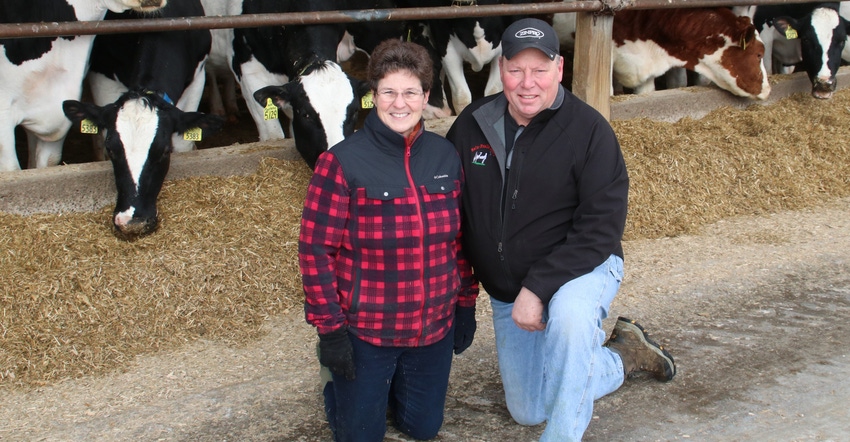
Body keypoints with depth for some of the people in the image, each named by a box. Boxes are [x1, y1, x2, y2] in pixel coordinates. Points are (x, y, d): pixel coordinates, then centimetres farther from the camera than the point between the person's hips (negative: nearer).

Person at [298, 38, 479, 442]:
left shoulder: (445, 157, -1)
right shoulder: (342, 162, -15)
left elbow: (458, 238, 8)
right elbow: (315, 249, -13)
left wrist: (466, 304, 9)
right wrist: (329, 328, -14)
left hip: (435, 328, 4)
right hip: (364, 330, -4)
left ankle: (392, 384, 48)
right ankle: (339, 387, 40)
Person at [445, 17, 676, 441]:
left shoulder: (589, 129, -18)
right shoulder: (472, 124, -6)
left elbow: (601, 227, -23)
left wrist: (538, 287, -30)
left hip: (582, 268, -5)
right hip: (506, 291, 6)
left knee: (568, 314, -42)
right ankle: (622, 357, 36)